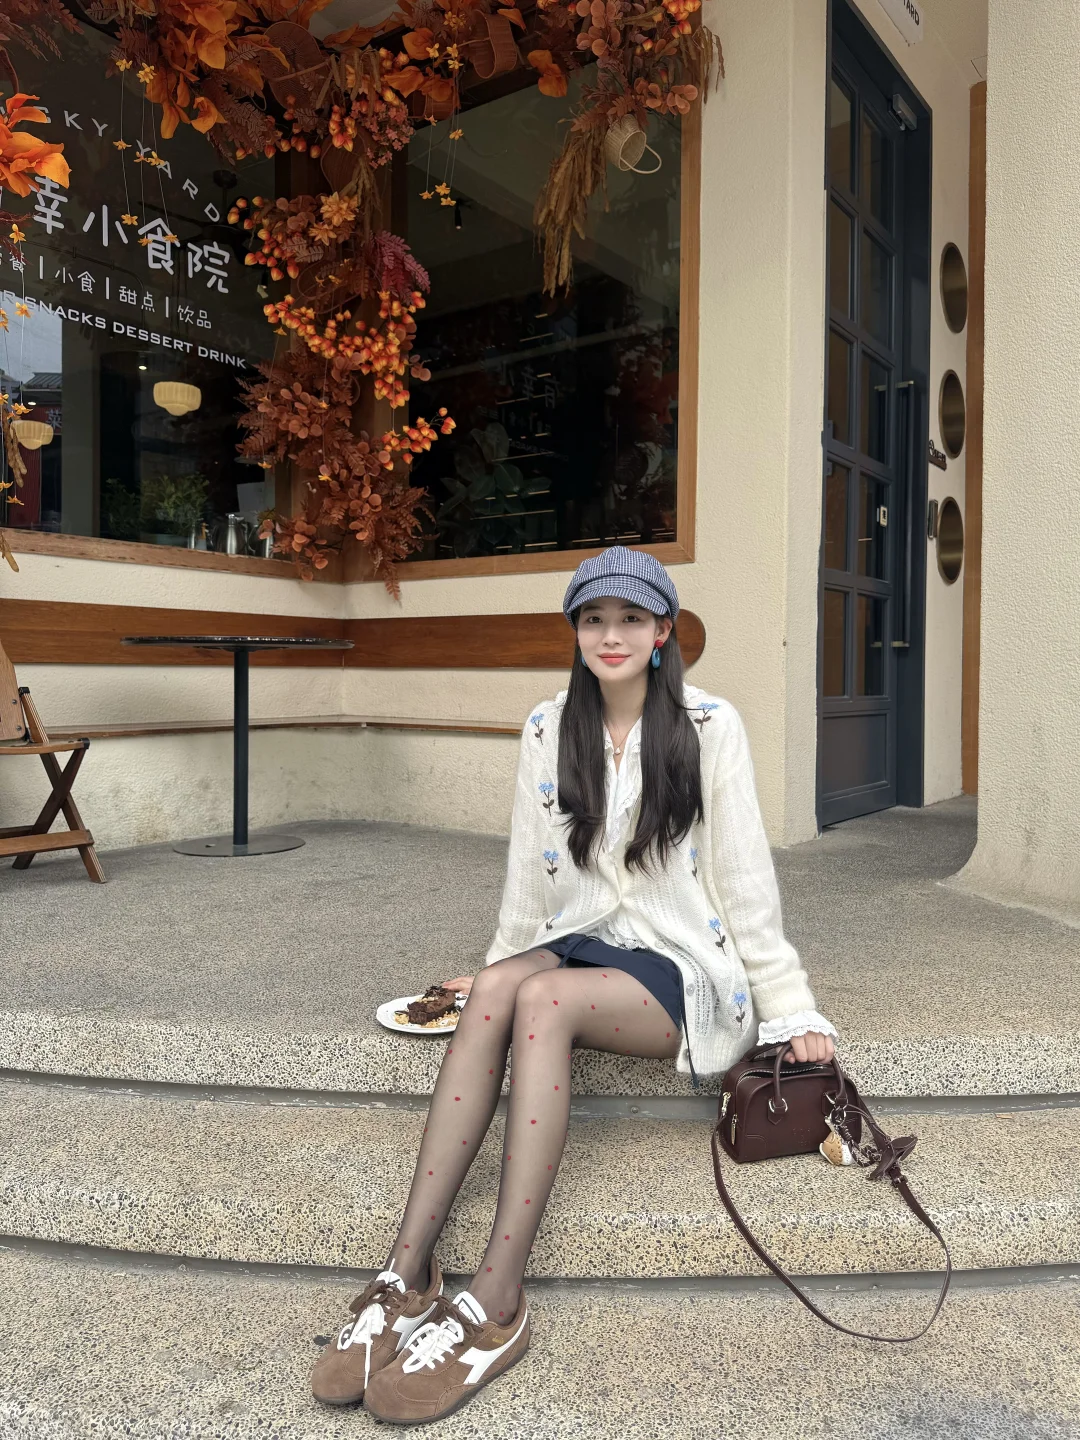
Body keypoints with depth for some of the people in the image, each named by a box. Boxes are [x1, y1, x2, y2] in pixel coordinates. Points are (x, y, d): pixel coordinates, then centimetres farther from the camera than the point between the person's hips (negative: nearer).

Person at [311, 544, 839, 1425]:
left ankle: (498, 1301, -29)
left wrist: (789, 1008, -6)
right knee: (495, 991, -29)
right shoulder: (548, 730, 6)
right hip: (581, 945, 4)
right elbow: (531, 871, 13)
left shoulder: (710, 726, -4)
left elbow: (746, 877, -5)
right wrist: (502, 963, 16)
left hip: (686, 968, -3)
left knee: (542, 1000, -32)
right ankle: (408, 1272, -27)